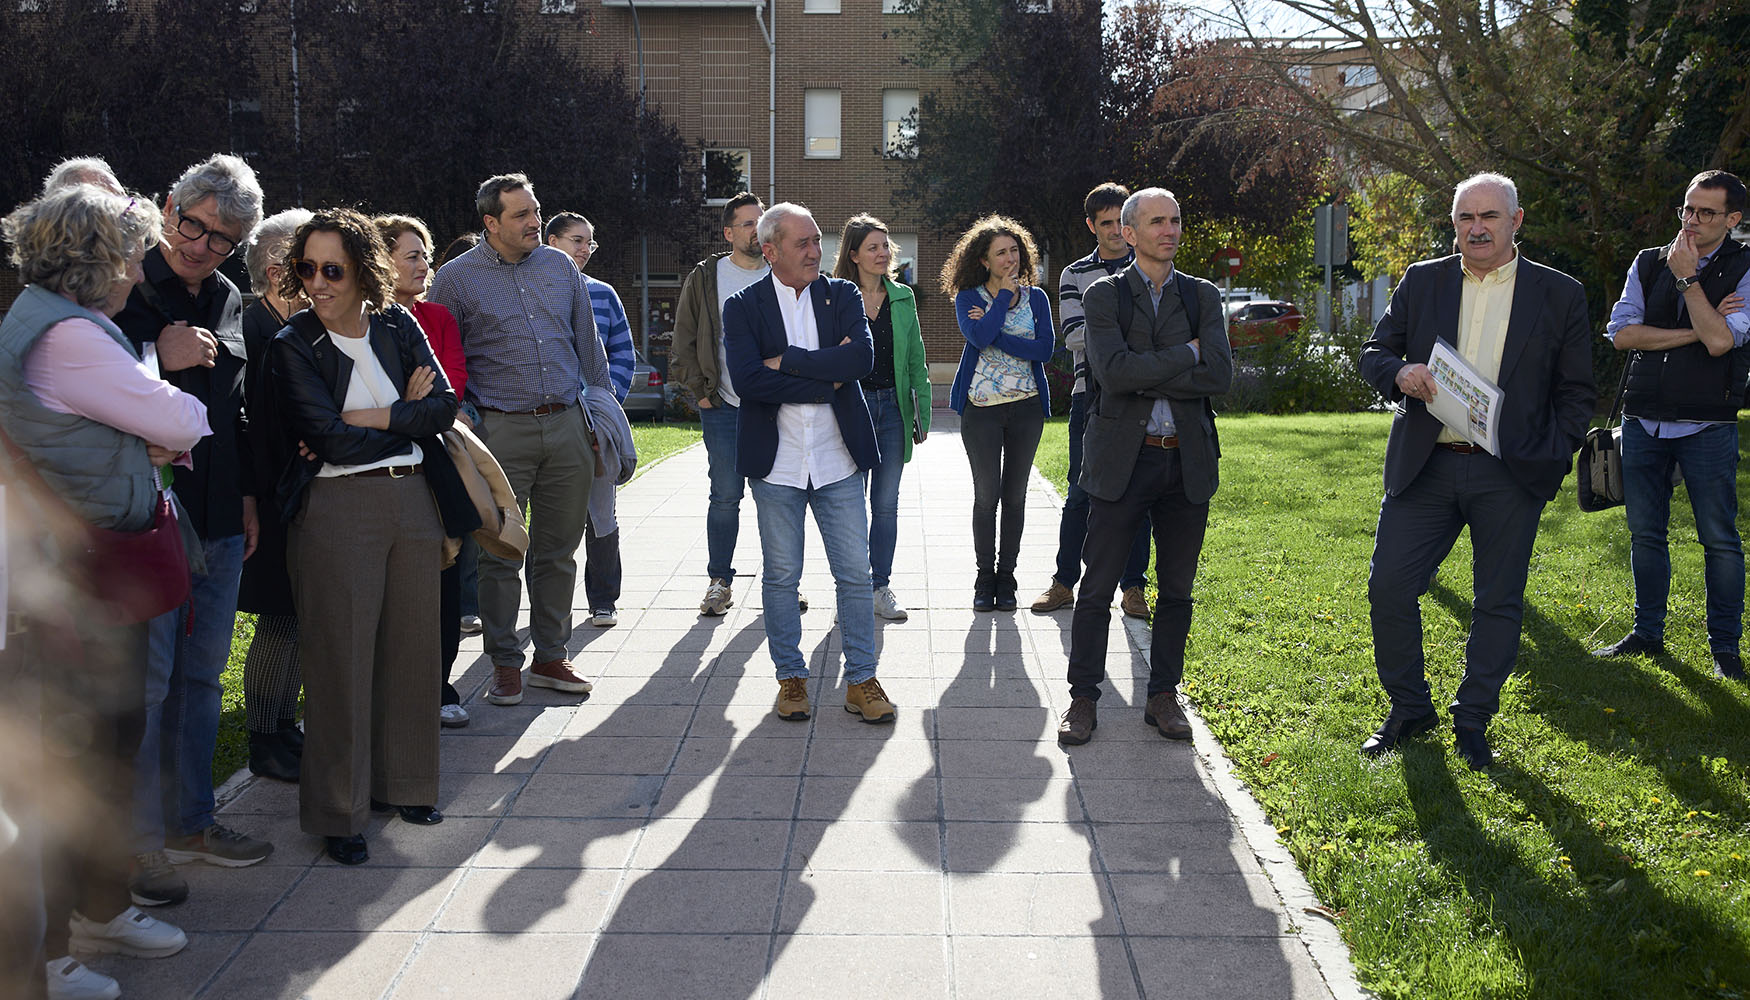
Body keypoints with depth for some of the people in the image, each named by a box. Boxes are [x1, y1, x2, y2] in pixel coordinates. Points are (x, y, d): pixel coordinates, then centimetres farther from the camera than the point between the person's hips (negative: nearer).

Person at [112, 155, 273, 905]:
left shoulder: (229, 303, 13)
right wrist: (158, 359, -20)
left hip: (218, 520, 7)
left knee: (201, 675, 13)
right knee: (145, 680, -2)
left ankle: (190, 820, 25)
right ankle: (137, 838, 10)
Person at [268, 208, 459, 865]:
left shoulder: (398, 325, 7)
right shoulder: (294, 344, -4)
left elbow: (445, 405, -3)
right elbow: (331, 438, -14)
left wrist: (367, 419, -12)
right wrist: (408, 416, -5)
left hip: (411, 500, 4)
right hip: (337, 510, -4)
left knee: (411, 645, 10)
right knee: (342, 657, -1)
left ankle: (402, 781, 28)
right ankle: (339, 810, 12)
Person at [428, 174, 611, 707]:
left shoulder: (561, 267, 11)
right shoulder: (456, 278, 0)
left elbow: (588, 343, 17)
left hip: (567, 425, 3)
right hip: (501, 431, -3)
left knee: (558, 549, 9)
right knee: (500, 553, 1)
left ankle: (551, 657, 21)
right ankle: (505, 663, 13)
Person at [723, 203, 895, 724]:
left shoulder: (842, 294, 5)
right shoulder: (743, 306, -1)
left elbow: (863, 356, -13)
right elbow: (747, 379, -16)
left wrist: (788, 360, -14)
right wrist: (827, 379, -14)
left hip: (838, 460, 1)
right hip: (777, 463, -1)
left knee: (855, 573, 4)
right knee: (780, 576, 8)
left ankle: (861, 680, 17)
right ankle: (791, 677, 23)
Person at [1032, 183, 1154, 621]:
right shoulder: (1075, 275, 8)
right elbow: (1073, 335, -4)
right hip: (1091, 392, -1)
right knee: (1082, 493, 1)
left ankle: (1133, 586, 11)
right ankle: (1064, 583, 11)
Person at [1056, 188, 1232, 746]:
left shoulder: (1203, 297, 9)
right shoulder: (1104, 296, 1)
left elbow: (1220, 375, -7)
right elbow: (1114, 370, -16)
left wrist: (1144, 377, -12)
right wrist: (1185, 354, -9)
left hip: (1188, 462, 3)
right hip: (1122, 460, -3)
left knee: (1177, 589, 10)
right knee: (1097, 587, 1)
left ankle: (1163, 695, 23)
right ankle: (1083, 699, 12)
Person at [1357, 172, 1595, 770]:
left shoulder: (1560, 295, 4)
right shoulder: (1421, 282, 8)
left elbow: (1576, 393, 7)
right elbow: (1373, 353, 9)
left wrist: (1553, 461, -5)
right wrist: (1400, 372, -14)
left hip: (1511, 475, -1)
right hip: (1424, 467, 1)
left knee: (1498, 602, 6)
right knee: (1388, 585, -1)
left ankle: (1473, 720, 23)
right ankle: (1409, 709, 18)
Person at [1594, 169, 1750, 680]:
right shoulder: (1648, 263, 9)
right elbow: (1621, 332, -3)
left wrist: (1687, 278, -12)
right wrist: (1695, 331, -10)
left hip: (1707, 427, -3)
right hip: (1643, 422, 4)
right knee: (1645, 533, 10)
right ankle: (1647, 633, 22)